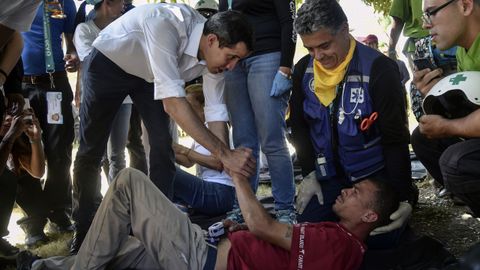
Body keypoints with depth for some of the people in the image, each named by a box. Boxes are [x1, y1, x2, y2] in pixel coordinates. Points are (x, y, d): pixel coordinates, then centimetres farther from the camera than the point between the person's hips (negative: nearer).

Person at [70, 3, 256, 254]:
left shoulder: (214, 52, -22)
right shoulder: (166, 24, -43)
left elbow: (215, 111, -16)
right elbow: (172, 103, -48)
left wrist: (228, 164, -23)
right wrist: (224, 153, -49)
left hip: (149, 74, 5)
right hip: (108, 63, -5)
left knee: (162, 145, -9)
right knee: (91, 148, 1)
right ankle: (83, 230, 17)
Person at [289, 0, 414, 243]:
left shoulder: (378, 69, -19)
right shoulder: (303, 70, -3)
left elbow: (395, 138, -16)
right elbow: (299, 126, 10)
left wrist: (405, 197, -16)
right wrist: (309, 174, 3)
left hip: (375, 175, -4)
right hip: (329, 176, 5)